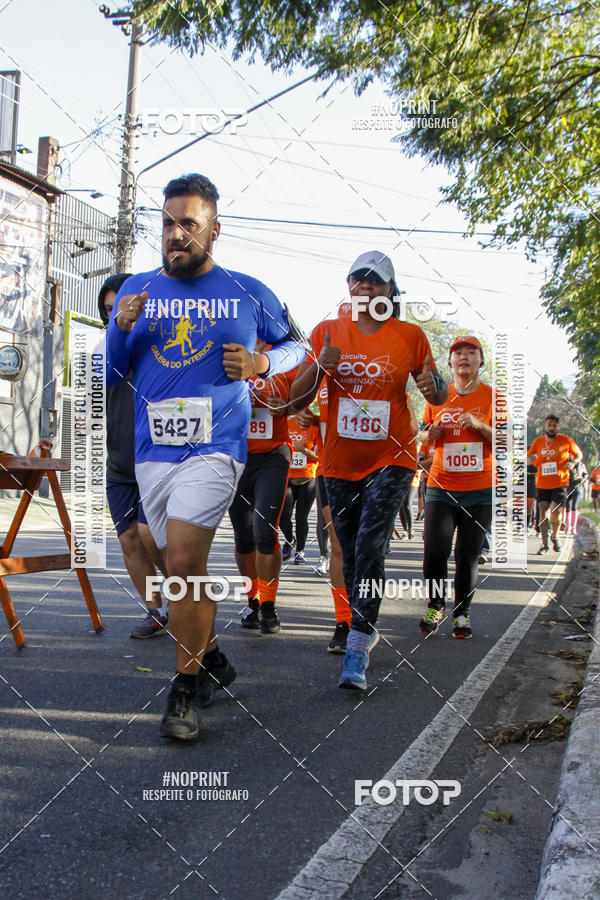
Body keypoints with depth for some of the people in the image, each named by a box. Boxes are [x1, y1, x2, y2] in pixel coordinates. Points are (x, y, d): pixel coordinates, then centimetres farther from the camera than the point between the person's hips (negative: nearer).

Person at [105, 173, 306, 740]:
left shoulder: (247, 294, 4)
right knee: (182, 570, 13)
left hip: (214, 447, -4)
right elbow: (108, 377, 13)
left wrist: (261, 364, -4)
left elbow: (295, 343, 17)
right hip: (151, 449, 4)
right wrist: (120, 330, -7)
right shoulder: (136, 290, 11)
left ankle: (185, 688, -1)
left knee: (184, 563, -17)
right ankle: (207, 654, 34)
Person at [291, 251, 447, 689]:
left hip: (392, 458, -3)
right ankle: (366, 626, 35)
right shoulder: (327, 332, 3)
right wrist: (320, 366, -20)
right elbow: (298, 396, 0)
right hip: (340, 461, 3)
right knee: (351, 552, 12)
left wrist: (434, 386, -16)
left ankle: (357, 653, -14)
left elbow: (440, 394, 9)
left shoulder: (410, 336, -1)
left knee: (370, 547, -17)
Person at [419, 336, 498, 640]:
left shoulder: (491, 397, 2)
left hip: (480, 491, -1)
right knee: (434, 551, -7)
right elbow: (423, 434, 19)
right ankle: (435, 607, 16)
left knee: (468, 557, 3)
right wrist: (430, 433, -4)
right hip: (440, 488, 1)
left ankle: (462, 614, 19)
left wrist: (479, 425, -17)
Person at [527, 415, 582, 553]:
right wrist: (530, 459, -12)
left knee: (556, 511, -11)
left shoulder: (566, 441, -1)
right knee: (543, 512, 2)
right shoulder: (538, 441, 5)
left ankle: (555, 536, 18)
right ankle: (544, 544, 13)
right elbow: (528, 458, 12)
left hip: (560, 483, -2)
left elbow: (579, 454, 12)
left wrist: (573, 462, -9)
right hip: (542, 483, 2)